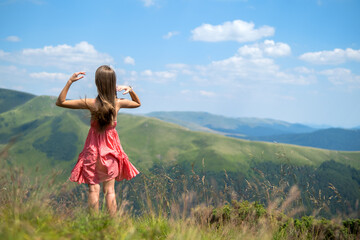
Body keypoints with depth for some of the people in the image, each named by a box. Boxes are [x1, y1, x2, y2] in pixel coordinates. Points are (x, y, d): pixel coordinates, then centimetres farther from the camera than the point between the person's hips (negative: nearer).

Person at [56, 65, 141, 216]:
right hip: (111, 149, 3)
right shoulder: (118, 103, -9)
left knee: (93, 188, 5)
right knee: (109, 190, 10)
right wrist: (130, 90, -2)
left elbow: (60, 102, -10)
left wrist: (69, 82, -14)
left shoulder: (91, 103, -17)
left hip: (94, 148, -2)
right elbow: (138, 103, 13)